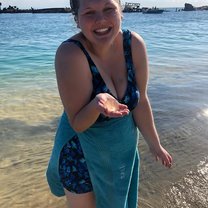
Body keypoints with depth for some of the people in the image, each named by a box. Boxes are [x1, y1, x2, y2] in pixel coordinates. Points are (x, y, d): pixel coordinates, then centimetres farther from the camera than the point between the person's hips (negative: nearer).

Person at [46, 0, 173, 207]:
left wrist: (154, 144, 2)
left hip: (124, 149, 4)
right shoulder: (70, 54, -29)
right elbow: (77, 124, -23)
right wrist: (97, 105, -44)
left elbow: (140, 101, -7)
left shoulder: (134, 44, -17)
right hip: (81, 154, -4)